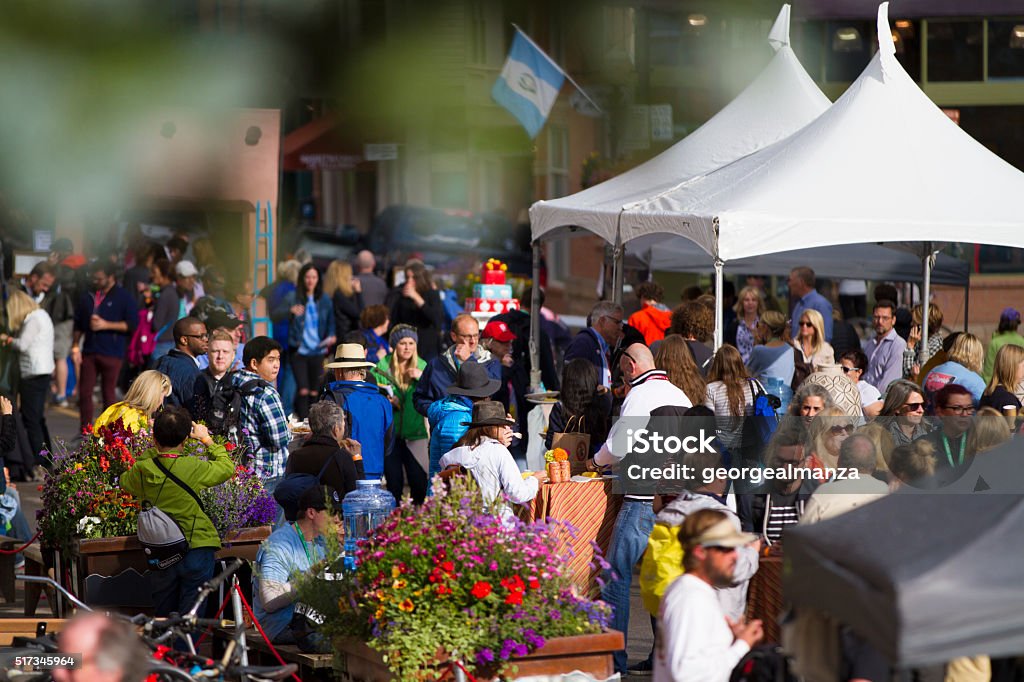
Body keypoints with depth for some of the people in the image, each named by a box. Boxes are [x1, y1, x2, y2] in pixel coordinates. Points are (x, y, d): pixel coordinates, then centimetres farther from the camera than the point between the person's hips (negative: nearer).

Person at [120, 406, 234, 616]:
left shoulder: (142, 470, -8)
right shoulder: (194, 467, -16)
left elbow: (125, 481, 17)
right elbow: (227, 468, 2)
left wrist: (152, 449, 15)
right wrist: (207, 439, 14)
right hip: (196, 549, -3)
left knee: (163, 616, 17)